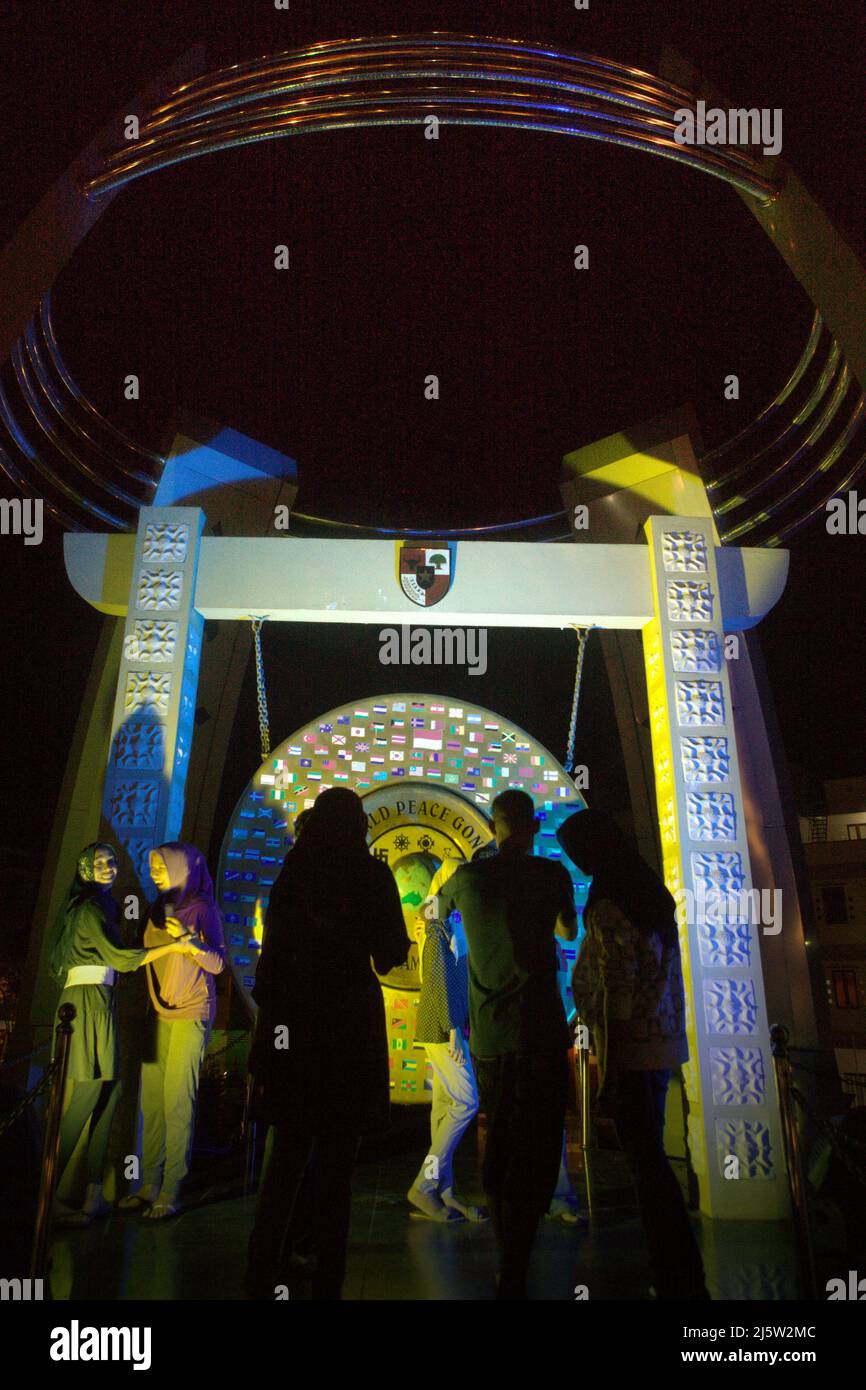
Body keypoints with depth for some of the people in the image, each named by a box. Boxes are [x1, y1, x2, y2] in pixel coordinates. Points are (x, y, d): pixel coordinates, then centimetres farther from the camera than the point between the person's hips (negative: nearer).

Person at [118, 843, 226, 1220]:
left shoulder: (202, 907, -5)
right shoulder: (159, 908, 13)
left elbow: (217, 963, -10)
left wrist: (188, 938, -25)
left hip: (191, 1014, -6)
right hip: (159, 1012, 6)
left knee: (177, 1101, -7)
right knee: (152, 1100, 4)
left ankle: (170, 1193, -2)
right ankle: (149, 1186, 11)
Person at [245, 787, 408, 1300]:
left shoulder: (291, 874, 3)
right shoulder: (372, 874, -5)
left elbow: (272, 951, 3)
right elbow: (391, 955, -5)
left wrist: (268, 1017, 8)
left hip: (291, 1026, 3)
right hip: (351, 1024, -3)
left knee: (287, 1154, 15)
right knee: (337, 1161, 6)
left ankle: (262, 1276, 14)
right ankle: (327, 1281, 11)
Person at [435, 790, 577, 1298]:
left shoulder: (468, 875, 2)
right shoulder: (551, 873, -6)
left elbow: (438, 909, 24)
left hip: (486, 1034, 4)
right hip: (538, 1031, -4)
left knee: (499, 1142, 19)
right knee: (535, 1151, 3)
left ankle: (507, 1255, 32)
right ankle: (513, 1275, 0)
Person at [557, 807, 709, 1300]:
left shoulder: (608, 906, -18)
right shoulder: (654, 893, 8)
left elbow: (617, 995, -19)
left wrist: (610, 1072, -14)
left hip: (631, 1048, -9)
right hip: (665, 1044, 9)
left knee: (646, 1160, 3)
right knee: (653, 1154, 18)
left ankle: (679, 1281, 13)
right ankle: (685, 1277, 29)